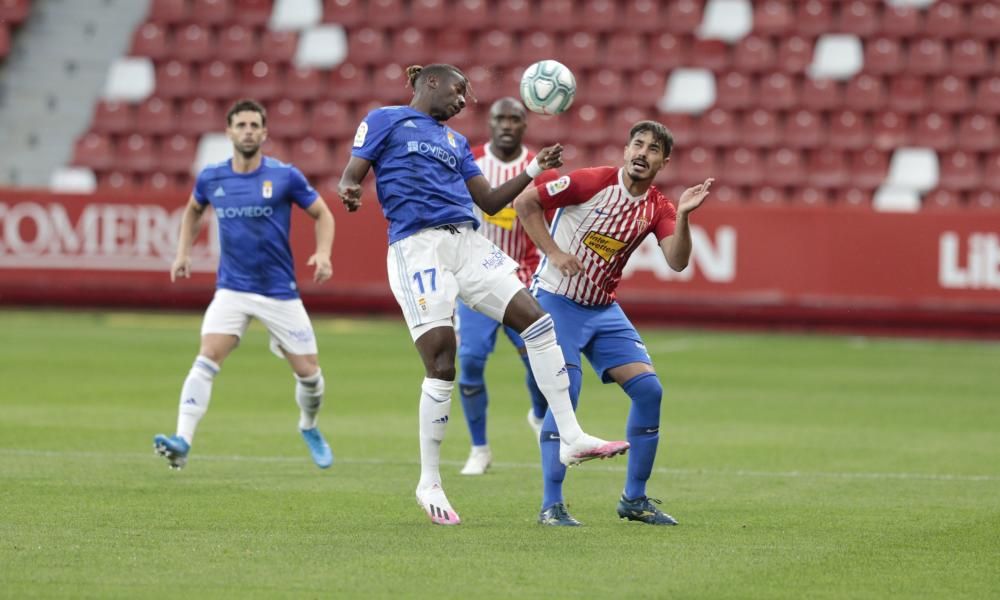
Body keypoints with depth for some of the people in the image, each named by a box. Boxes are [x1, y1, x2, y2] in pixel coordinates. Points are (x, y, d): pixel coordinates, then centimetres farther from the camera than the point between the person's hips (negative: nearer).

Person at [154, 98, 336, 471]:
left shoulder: (285, 177, -7)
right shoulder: (211, 178, 0)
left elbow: (322, 214, 4)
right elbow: (193, 210, 23)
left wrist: (323, 253, -13)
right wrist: (183, 253, 12)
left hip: (279, 291, -1)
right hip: (232, 290, 1)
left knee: (308, 372, 3)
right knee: (206, 360, -20)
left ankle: (309, 427, 35)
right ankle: (182, 442, -28)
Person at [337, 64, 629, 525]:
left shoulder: (454, 141, 26)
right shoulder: (386, 120, 9)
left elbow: (489, 202, 23)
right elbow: (349, 177, 3)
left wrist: (533, 171, 11)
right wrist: (349, 191, -21)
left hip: (466, 244, 7)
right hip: (416, 248, -7)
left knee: (536, 319, -7)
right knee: (441, 364, -13)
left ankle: (571, 439, -4)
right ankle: (429, 484, -1)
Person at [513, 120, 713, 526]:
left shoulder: (657, 209, 1)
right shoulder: (593, 182, -14)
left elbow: (677, 262, -12)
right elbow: (524, 202, -11)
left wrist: (683, 216, -26)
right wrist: (554, 253, -16)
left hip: (603, 309, 6)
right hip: (557, 301, -6)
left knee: (648, 389, -4)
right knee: (565, 395, -17)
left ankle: (634, 499, 9)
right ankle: (551, 505, -9)